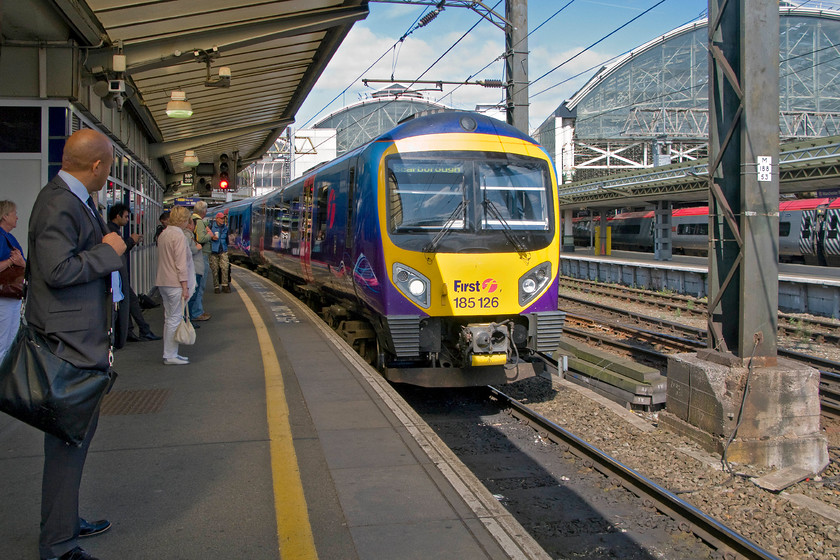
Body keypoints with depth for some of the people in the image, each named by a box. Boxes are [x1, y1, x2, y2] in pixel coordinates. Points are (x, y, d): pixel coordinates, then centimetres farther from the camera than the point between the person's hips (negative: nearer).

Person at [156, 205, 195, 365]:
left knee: (169, 319, 14)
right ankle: (171, 356, -1)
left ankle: (169, 354, 20)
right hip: (175, 284, -9)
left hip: (163, 283, 9)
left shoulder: (163, 234, 14)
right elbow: (181, 263, -18)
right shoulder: (178, 235, -14)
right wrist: (185, 286, -16)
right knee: (175, 319, -4)